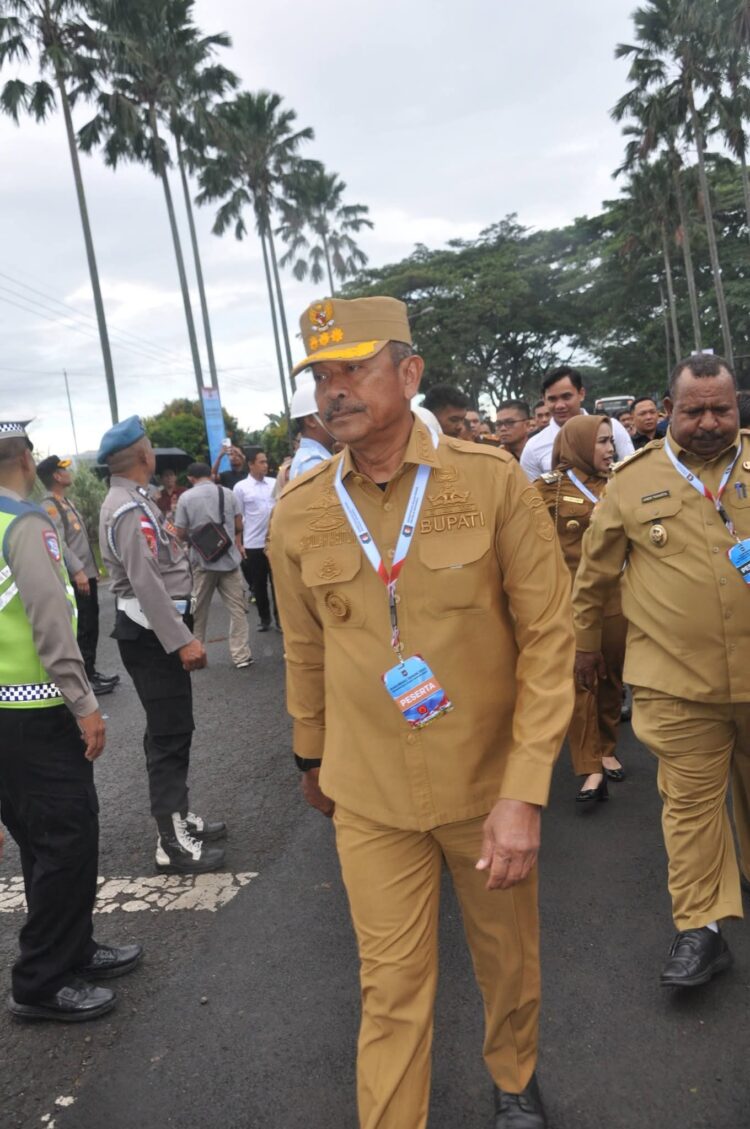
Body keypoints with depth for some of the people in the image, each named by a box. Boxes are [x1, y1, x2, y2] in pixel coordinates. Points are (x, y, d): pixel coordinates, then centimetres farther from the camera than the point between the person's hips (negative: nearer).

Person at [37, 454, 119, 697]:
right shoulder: (49, 506, -13)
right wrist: (77, 570, -27)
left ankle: (90, 671, 25)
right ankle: (84, 678, 1)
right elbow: (59, 543, -23)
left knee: (92, 624, 15)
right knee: (83, 627, -5)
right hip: (76, 577, -10)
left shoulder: (66, 502, 17)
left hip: (86, 573, 10)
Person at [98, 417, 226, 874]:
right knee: (169, 733, -5)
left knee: (172, 728, 18)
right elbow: (146, 584, -26)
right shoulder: (130, 509, -20)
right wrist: (182, 640, -26)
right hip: (151, 633, -10)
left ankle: (179, 816, 31)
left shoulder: (134, 501, 13)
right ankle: (173, 842, 2)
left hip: (160, 629, 10)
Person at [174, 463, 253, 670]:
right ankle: (241, 655, 2)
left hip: (202, 560, -1)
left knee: (198, 610, 13)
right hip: (229, 557, 1)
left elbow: (180, 533, -4)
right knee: (237, 608, 4)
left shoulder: (186, 497, -5)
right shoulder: (227, 493, 2)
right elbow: (239, 526, 5)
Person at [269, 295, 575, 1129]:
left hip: (488, 783, 0)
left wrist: (526, 790, -16)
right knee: (392, 987, 10)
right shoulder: (297, 514, -5)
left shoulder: (493, 481, -12)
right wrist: (310, 759, 18)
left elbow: (548, 637, -11)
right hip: (371, 796, 0)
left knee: (508, 961, 21)